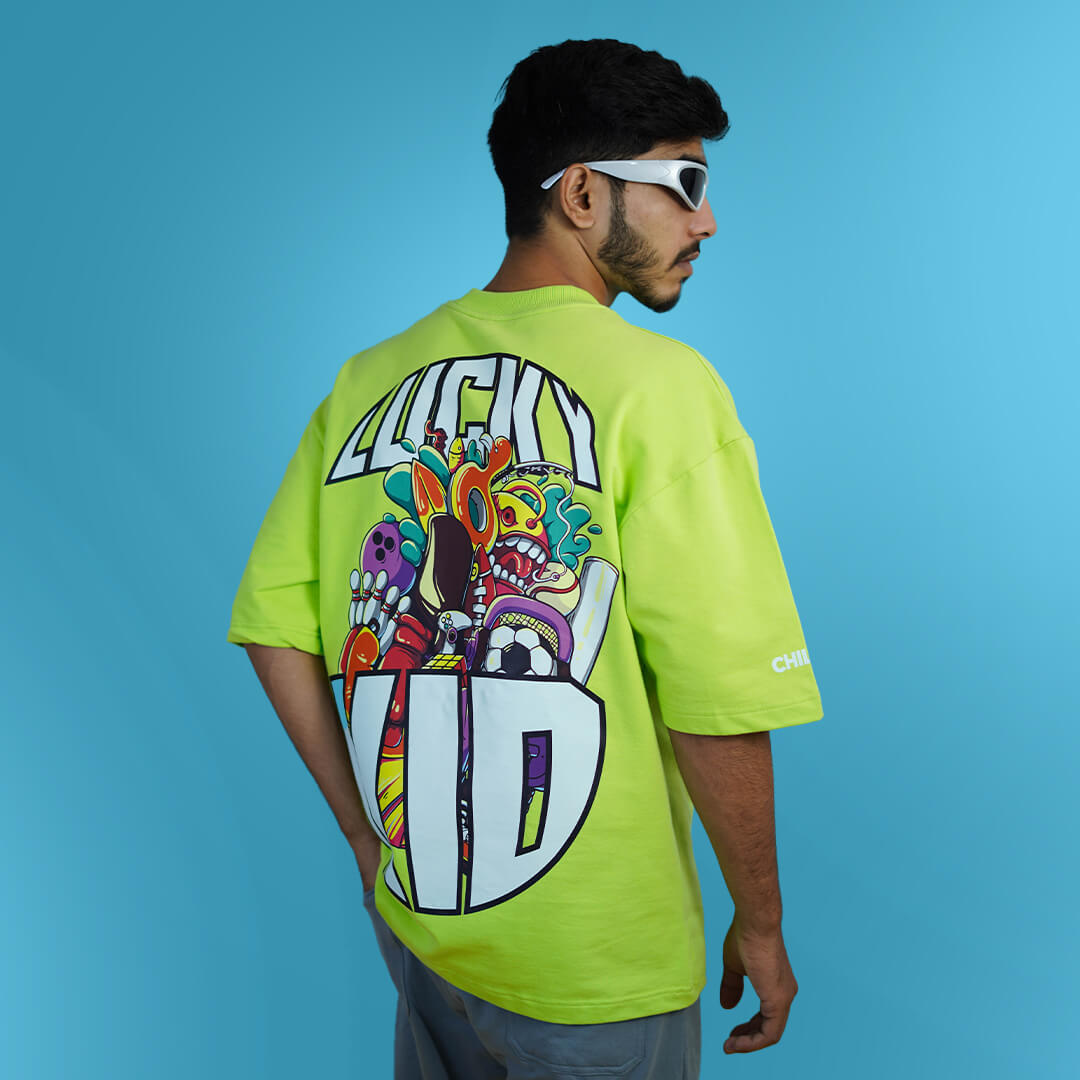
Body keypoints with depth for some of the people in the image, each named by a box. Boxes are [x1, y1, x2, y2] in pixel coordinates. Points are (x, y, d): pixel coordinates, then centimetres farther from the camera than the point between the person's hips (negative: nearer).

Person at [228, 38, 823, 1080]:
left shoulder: (369, 380, -1)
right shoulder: (659, 385, -18)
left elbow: (273, 627, 1)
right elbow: (720, 702, -21)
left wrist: (373, 838, 9)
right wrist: (760, 924, -6)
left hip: (413, 913, 5)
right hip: (597, 969, -4)